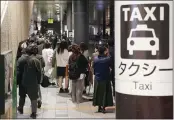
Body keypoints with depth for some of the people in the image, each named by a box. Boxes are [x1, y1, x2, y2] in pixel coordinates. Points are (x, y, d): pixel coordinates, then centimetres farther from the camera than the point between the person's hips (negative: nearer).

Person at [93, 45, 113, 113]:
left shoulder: (95, 59, -6)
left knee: (98, 93, 13)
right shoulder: (107, 59, -15)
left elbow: (94, 68, 1)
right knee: (105, 93, 5)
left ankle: (99, 107, 19)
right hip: (105, 79, -3)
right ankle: (103, 107, 4)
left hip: (97, 79, 3)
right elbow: (110, 65, -3)